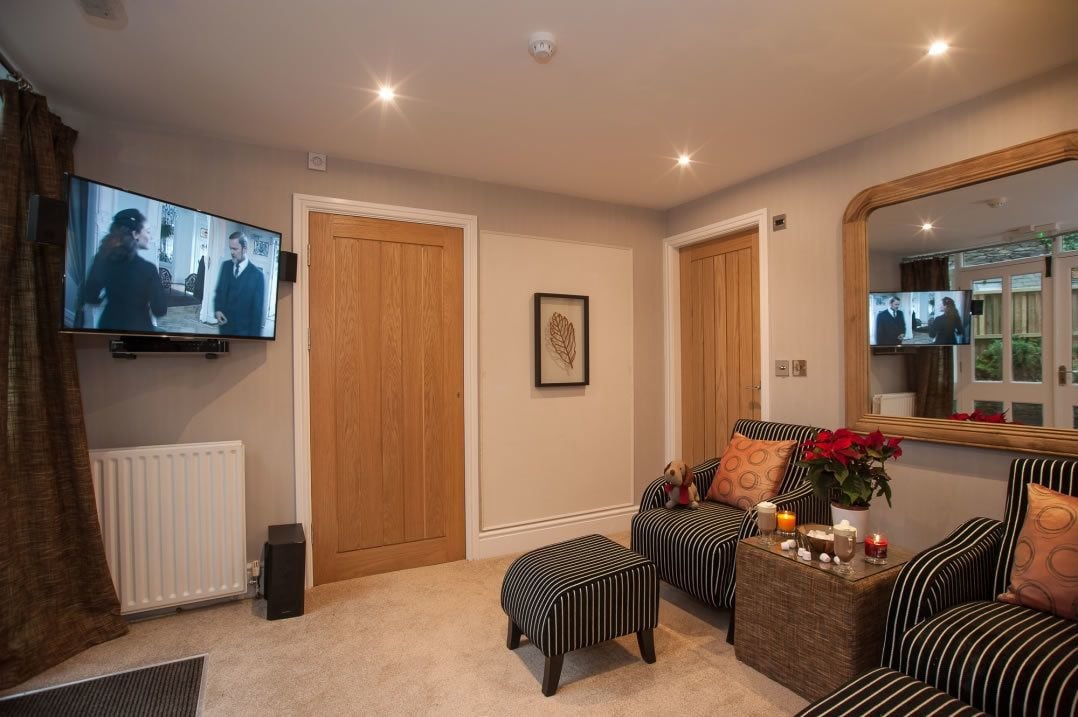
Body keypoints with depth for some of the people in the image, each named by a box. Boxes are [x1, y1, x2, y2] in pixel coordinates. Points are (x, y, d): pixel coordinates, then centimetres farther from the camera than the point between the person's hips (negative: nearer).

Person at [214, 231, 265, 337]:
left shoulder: (257, 274, -11)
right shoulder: (225, 266, 5)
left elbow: (258, 309, -9)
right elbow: (218, 291, 15)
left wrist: (255, 333, -11)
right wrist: (217, 310, -4)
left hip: (243, 330, -5)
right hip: (224, 326, 5)